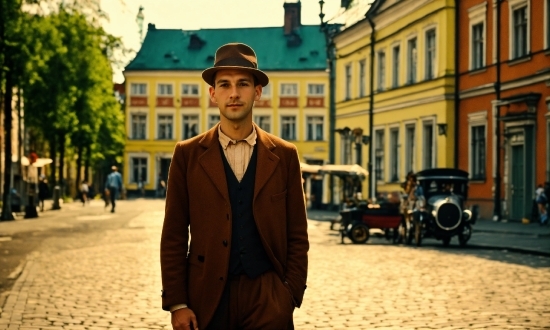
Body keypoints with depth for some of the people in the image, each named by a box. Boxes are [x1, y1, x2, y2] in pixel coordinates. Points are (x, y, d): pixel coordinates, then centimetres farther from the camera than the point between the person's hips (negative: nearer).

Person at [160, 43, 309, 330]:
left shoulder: (284, 156, 4)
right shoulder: (188, 155, 2)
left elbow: (297, 235, 5)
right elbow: (174, 236, 1)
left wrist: (291, 295, -4)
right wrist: (176, 303, -5)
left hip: (267, 297, 0)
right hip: (207, 296, 0)